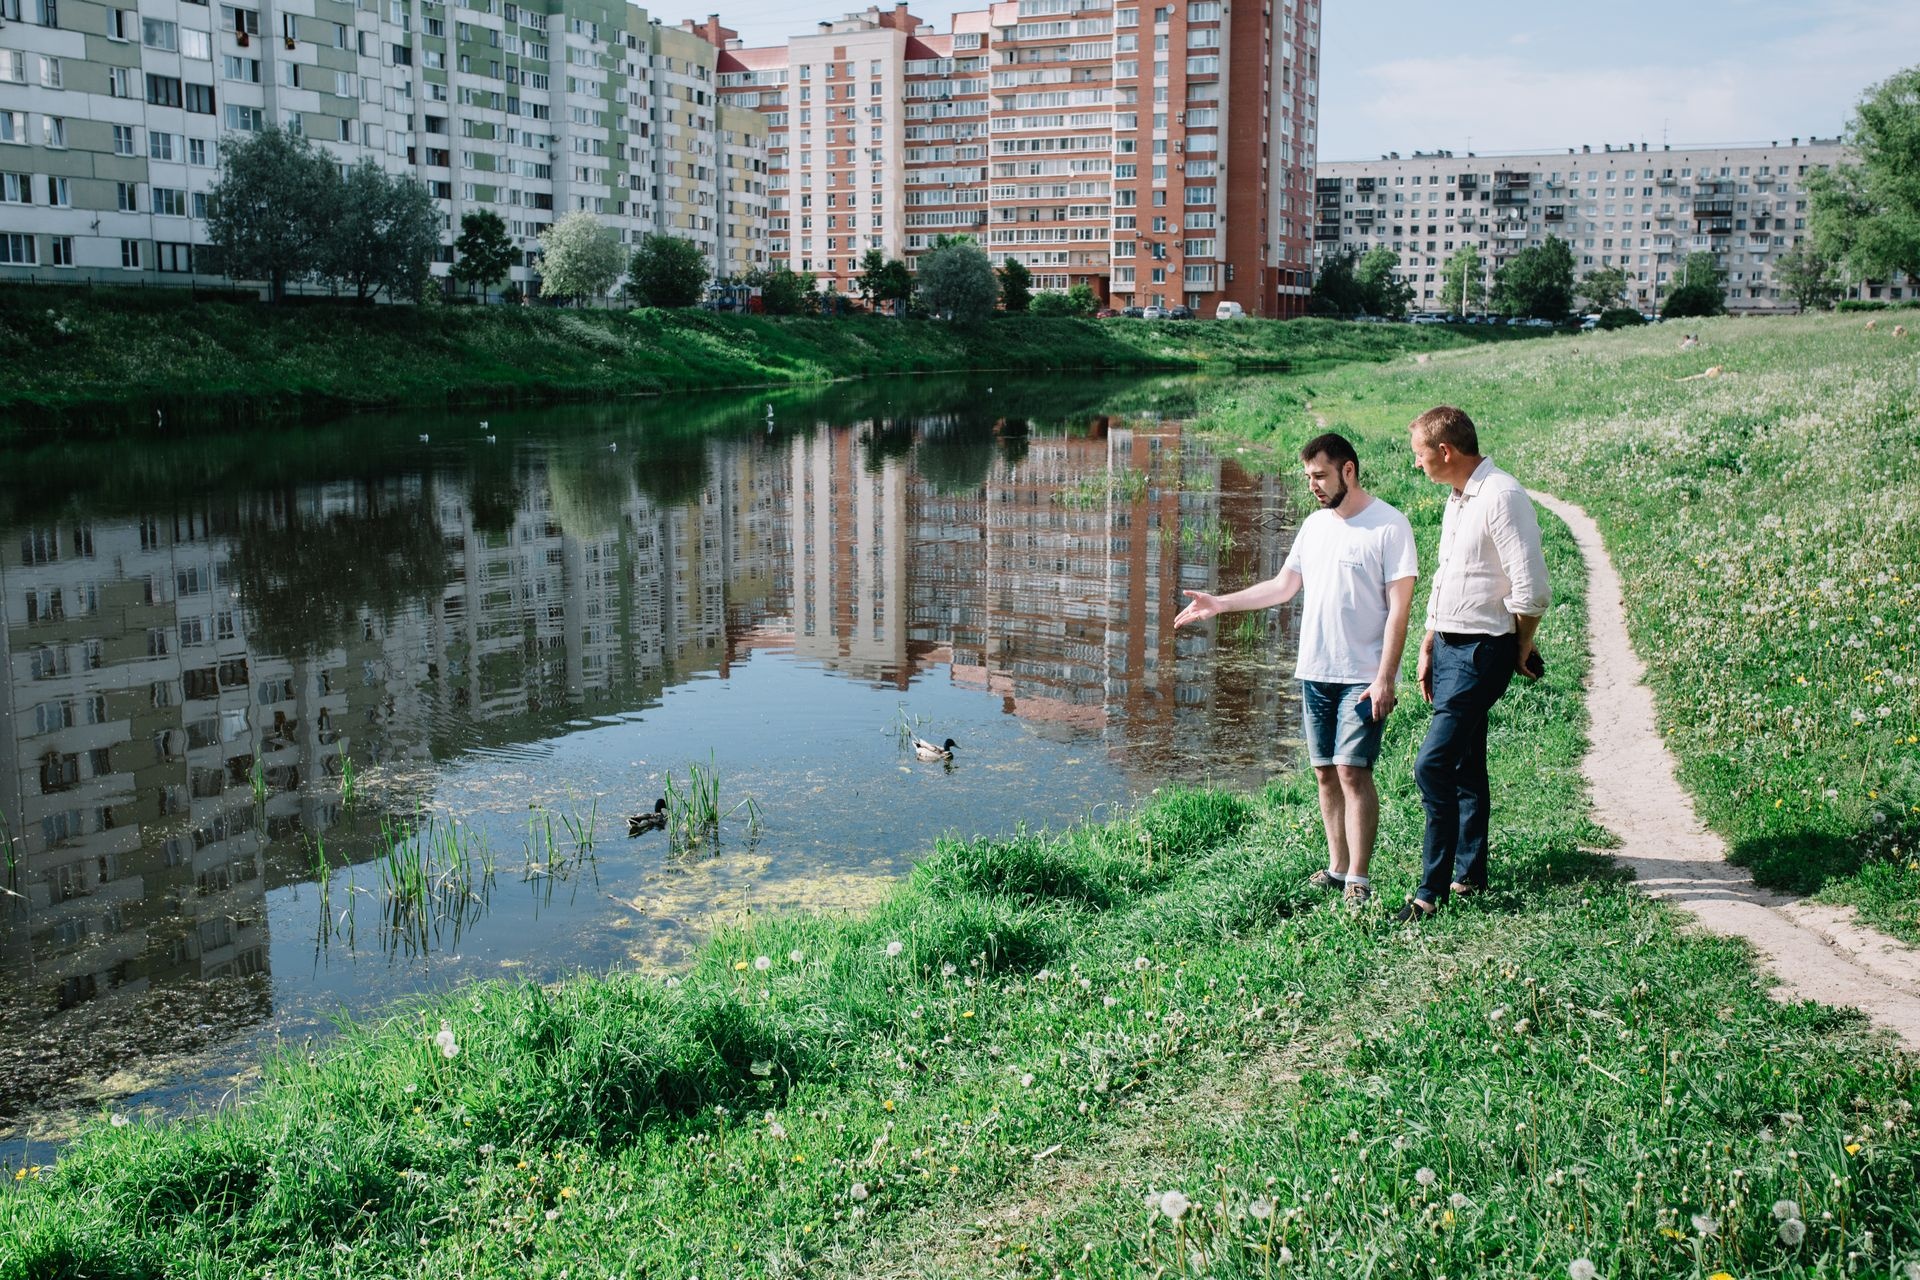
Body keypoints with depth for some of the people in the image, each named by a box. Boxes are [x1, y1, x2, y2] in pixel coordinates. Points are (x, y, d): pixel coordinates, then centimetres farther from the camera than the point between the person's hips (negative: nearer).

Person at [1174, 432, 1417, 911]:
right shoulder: (1315, 525, 12)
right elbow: (1282, 586, 20)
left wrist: (1384, 679, -17)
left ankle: (1357, 882, -5)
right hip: (1314, 672, 7)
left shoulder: (1389, 526, -9)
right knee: (1325, 772, 9)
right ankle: (1337, 868, 18)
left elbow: (1399, 608, -12)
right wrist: (1219, 603, 14)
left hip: (1362, 676, -7)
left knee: (1353, 772, -10)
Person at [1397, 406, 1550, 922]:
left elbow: (1531, 590, -19)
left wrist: (1520, 652, -7)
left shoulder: (1501, 497, -17)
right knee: (1464, 768, 15)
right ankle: (1470, 875, 26)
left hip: (1481, 651, -10)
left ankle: (1432, 889, -6)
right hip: (1450, 646, 10)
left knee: (1433, 767, -13)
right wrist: (1428, 648, 19)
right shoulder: (1456, 500, 14)